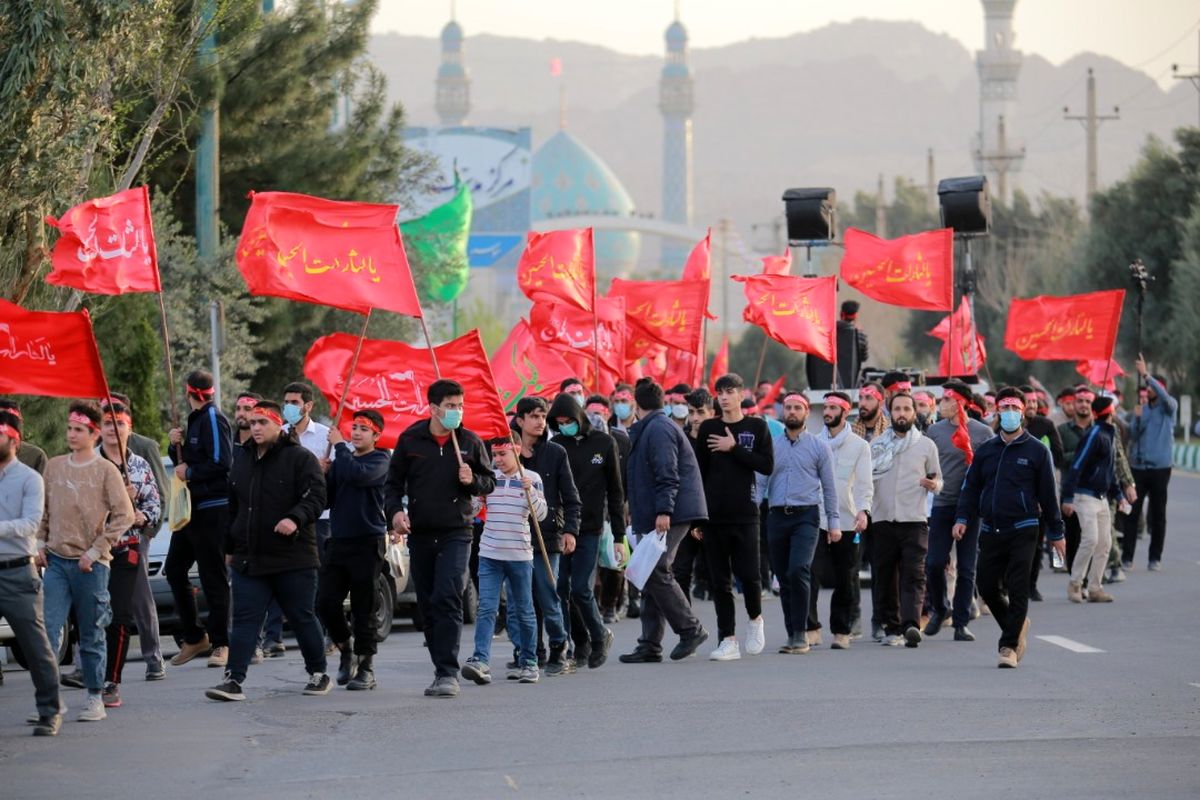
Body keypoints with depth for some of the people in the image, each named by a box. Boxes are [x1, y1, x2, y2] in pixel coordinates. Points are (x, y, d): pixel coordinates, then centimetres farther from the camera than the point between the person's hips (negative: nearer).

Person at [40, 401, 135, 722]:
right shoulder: (54, 466, 8)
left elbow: (124, 516, -8)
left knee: (92, 635, 4)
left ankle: (95, 698, 13)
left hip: (91, 564, -3)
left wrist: (95, 551, -11)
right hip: (56, 561, 3)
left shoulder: (106, 471, -4)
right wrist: (41, 543, 6)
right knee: (50, 630, -7)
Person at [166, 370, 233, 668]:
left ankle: (220, 643, 0)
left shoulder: (213, 419, -12)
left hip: (212, 509, -10)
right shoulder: (195, 420, 18)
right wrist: (177, 445, 4)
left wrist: (190, 472, -12)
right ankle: (194, 637, 18)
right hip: (190, 508, 10)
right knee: (174, 569, 11)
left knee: (213, 578, -5)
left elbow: (222, 462, -23)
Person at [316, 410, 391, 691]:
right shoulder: (341, 460, 15)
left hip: (368, 543, -5)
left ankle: (365, 667, 4)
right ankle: (345, 648, 19)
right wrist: (323, 475, -2)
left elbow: (358, 474, -22)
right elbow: (328, 500, 15)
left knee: (363, 609, -3)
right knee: (325, 602, -3)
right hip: (339, 541, 5)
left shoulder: (379, 460, -2)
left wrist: (339, 445, -11)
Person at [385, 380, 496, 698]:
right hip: (419, 535, 2)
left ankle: (448, 673, -18)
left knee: (448, 600, -15)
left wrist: (472, 481, -10)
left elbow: (489, 483, 12)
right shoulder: (410, 440, 3)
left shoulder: (470, 442, 3)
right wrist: (395, 510, -9)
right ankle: (442, 669, 18)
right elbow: (393, 482, 9)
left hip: (455, 534, -2)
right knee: (428, 605, 7)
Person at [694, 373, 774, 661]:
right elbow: (699, 473, 8)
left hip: (744, 515, -2)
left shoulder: (757, 427, 4)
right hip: (713, 516, 2)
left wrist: (735, 449, -12)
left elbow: (767, 466, -5)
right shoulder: (708, 428, 8)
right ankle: (728, 640, 7)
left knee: (748, 573, -7)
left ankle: (756, 619, 21)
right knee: (719, 580, 2)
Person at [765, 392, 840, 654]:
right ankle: (792, 635, 14)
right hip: (777, 515, 4)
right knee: (784, 578, 5)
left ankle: (800, 633, -16)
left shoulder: (819, 447, 5)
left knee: (798, 571, -20)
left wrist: (834, 522, 1)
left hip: (806, 516, -4)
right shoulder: (771, 445, 12)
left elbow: (829, 487, 6)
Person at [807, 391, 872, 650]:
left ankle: (841, 631, 17)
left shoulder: (859, 446, 3)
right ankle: (811, 628, -7)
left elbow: (864, 483, -4)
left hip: (847, 522, -1)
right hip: (816, 519, 1)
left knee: (845, 581, 6)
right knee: (809, 573, -13)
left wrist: (863, 510, -21)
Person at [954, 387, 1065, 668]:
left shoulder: (1036, 451, 2)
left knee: (1017, 589, -6)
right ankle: (1017, 625, 30)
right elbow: (971, 487, 13)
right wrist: (962, 518, -1)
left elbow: (1048, 494, 3)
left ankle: (1009, 646, 0)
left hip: (1022, 531, -4)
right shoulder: (985, 450, 11)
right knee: (987, 586, 5)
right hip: (990, 531, 4)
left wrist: (1055, 533, 5)